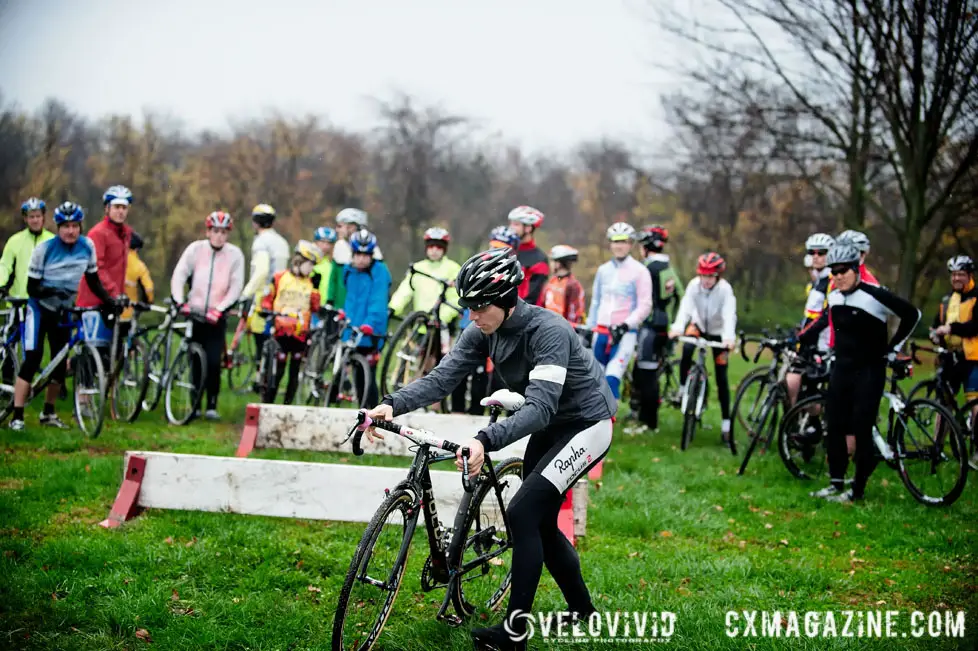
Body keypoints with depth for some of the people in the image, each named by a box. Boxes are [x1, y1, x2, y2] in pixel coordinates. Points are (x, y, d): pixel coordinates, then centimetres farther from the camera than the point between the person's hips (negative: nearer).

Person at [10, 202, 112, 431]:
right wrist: (51, 291, -34)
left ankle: (48, 413, 22)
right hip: (40, 308, -4)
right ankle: (17, 416, -15)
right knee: (32, 358, -15)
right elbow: (32, 287, -15)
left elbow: (93, 281, 2)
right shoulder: (44, 248, -18)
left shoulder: (87, 247, -9)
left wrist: (110, 300, -12)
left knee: (61, 362, 5)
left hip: (63, 311, 4)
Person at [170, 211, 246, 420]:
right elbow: (179, 275, -6)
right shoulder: (195, 249, -2)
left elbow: (236, 287, -5)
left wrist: (219, 309, -15)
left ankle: (212, 406, 0)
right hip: (194, 314, 1)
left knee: (213, 362, -9)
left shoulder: (235, 254, -3)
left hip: (216, 317, -1)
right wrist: (179, 302, -18)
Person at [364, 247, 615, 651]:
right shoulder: (483, 332, -9)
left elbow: (541, 406, -41)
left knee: (522, 512, -18)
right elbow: (442, 378, -18)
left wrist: (486, 441, -56)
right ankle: (581, 610, 33)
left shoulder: (547, 331, -31)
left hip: (585, 424, -9)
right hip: (550, 425, 9)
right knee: (539, 521, 14)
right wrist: (392, 404, -36)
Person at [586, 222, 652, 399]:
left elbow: (645, 306, -7)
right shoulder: (603, 270, 11)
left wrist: (625, 325, -18)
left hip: (625, 334, -5)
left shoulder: (639, 271, -4)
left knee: (611, 379, -18)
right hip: (601, 332, 5)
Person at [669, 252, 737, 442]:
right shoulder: (694, 285, -24)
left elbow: (729, 315, -40)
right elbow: (685, 307, -36)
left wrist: (729, 337, -58)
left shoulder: (725, 289, -28)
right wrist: (677, 327, -54)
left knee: (721, 378, -4)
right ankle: (683, 389, -10)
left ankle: (726, 422, 3)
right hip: (699, 325, 2)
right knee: (687, 350, -31)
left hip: (718, 332, -1)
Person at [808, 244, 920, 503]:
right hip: (841, 368, 6)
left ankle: (858, 489, 3)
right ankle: (836, 483, 14)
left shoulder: (875, 296, -16)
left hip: (870, 370, -6)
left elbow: (912, 315, -6)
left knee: (862, 430, -5)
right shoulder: (834, 297, 5)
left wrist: (893, 348, -3)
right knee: (833, 426, 4)